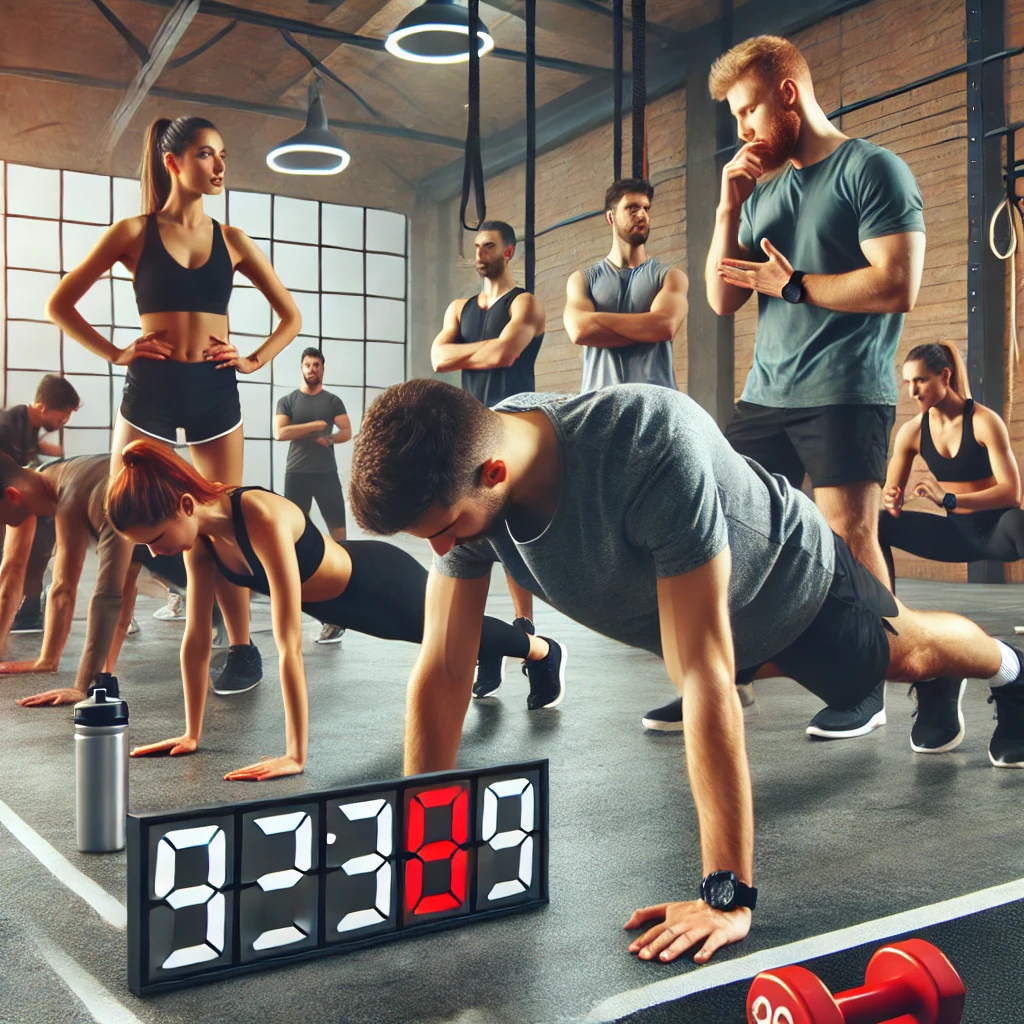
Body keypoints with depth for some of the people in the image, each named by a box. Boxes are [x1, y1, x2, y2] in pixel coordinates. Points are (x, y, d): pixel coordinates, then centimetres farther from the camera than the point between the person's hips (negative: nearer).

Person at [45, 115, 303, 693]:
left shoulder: (232, 240, 10)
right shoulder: (134, 233, 4)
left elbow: (291, 316, 16)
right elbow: (60, 305, 6)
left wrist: (255, 360, 4)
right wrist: (115, 353, -3)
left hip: (215, 392, 2)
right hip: (150, 391, -1)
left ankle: (244, 650, 17)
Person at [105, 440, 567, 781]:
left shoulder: (263, 521, -44)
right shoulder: (201, 531, -20)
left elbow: (289, 646, -45)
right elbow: (197, 638, -12)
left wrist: (295, 756, -43)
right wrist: (191, 734, -9)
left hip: (382, 584, -6)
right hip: (337, 605, 6)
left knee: (460, 631, 23)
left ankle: (544, 651, 55)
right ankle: (492, 662, 67)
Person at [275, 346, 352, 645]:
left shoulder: (333, 401, 6)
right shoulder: (287, 401, 4)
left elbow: (347, 433, -1)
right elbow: (280, 433, -10)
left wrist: (326, 438, -20)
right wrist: (315, 425, -13)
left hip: (326, 473, -1)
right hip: (297, 474, 1)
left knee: (338, 529, -5)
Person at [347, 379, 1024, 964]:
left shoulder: (655, 446, -50)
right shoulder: (460, 476, -32)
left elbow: (704, 674, -49)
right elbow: (443, 674, -26)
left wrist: (728, 895, -45)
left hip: (791, 579, -5)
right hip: (669, 602, 5)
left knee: (906, 653, 22)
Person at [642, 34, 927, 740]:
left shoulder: (872, 170, -3)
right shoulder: (762, 192, 17)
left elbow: (898, 286, -13)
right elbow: (722, 300, 13)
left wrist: (791, 285, -8)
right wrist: (729, 208, 3)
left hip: (845, 395, -6)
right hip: (767, 393, 7)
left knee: (850, 537, -4)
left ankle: (867, 690, 12)